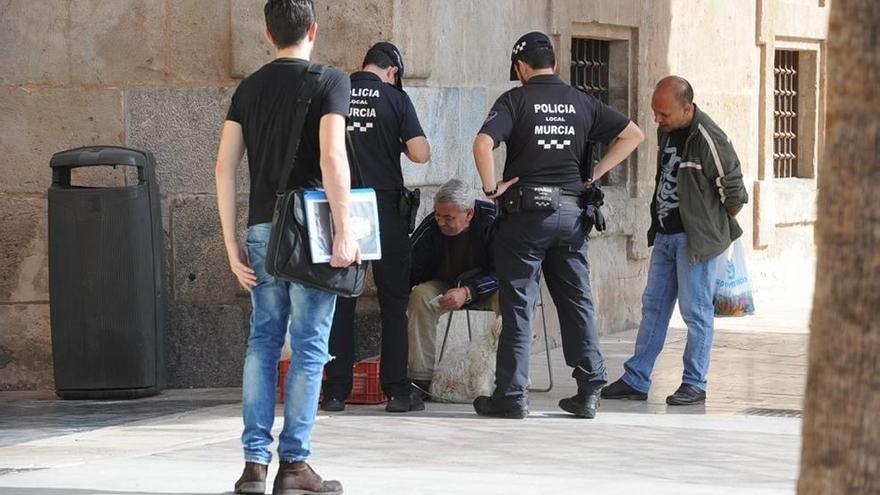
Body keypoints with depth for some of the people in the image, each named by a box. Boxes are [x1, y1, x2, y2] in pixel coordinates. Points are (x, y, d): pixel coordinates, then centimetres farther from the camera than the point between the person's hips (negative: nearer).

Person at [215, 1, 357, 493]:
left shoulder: (249, 88, 11)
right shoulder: (330, 82, -3)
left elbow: (225, 166, 6)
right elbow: (332, 157, -16)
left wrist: (232, 243, 9)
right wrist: (345, 230, -14)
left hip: (261, 229, 5)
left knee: (263, 340, 10)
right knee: (309, 346, 1)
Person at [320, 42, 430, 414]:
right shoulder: (394, 98, -4)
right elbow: (421, 154, -9)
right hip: (386, 205, -2)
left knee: (340, 300, 7)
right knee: (393, 301, 5)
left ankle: (336, 391, 4)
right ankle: (396, 392, 2)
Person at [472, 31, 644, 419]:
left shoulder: (516, 100, -5)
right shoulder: (581, 103, 9)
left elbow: (483, 144, -20)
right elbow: (633, 134, 12)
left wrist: (491, 188, -8)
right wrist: (594, 176, 10)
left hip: (526, 212, -4)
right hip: (572, 212, 4)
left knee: (518, 306, 1)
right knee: (578, 303, 10)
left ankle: (511, 395, 1)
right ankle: (589, 392, 9)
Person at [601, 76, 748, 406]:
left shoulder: (708, 139, -19)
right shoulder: (666, 131, 7)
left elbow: (734, 192, -13)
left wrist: (720, 229, 1)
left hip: (695, 239, -8)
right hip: (665, 235, 9)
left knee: (696, 312, -1)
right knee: (653, 307, 10)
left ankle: (694, 385, 6)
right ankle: (635, 381, 14)